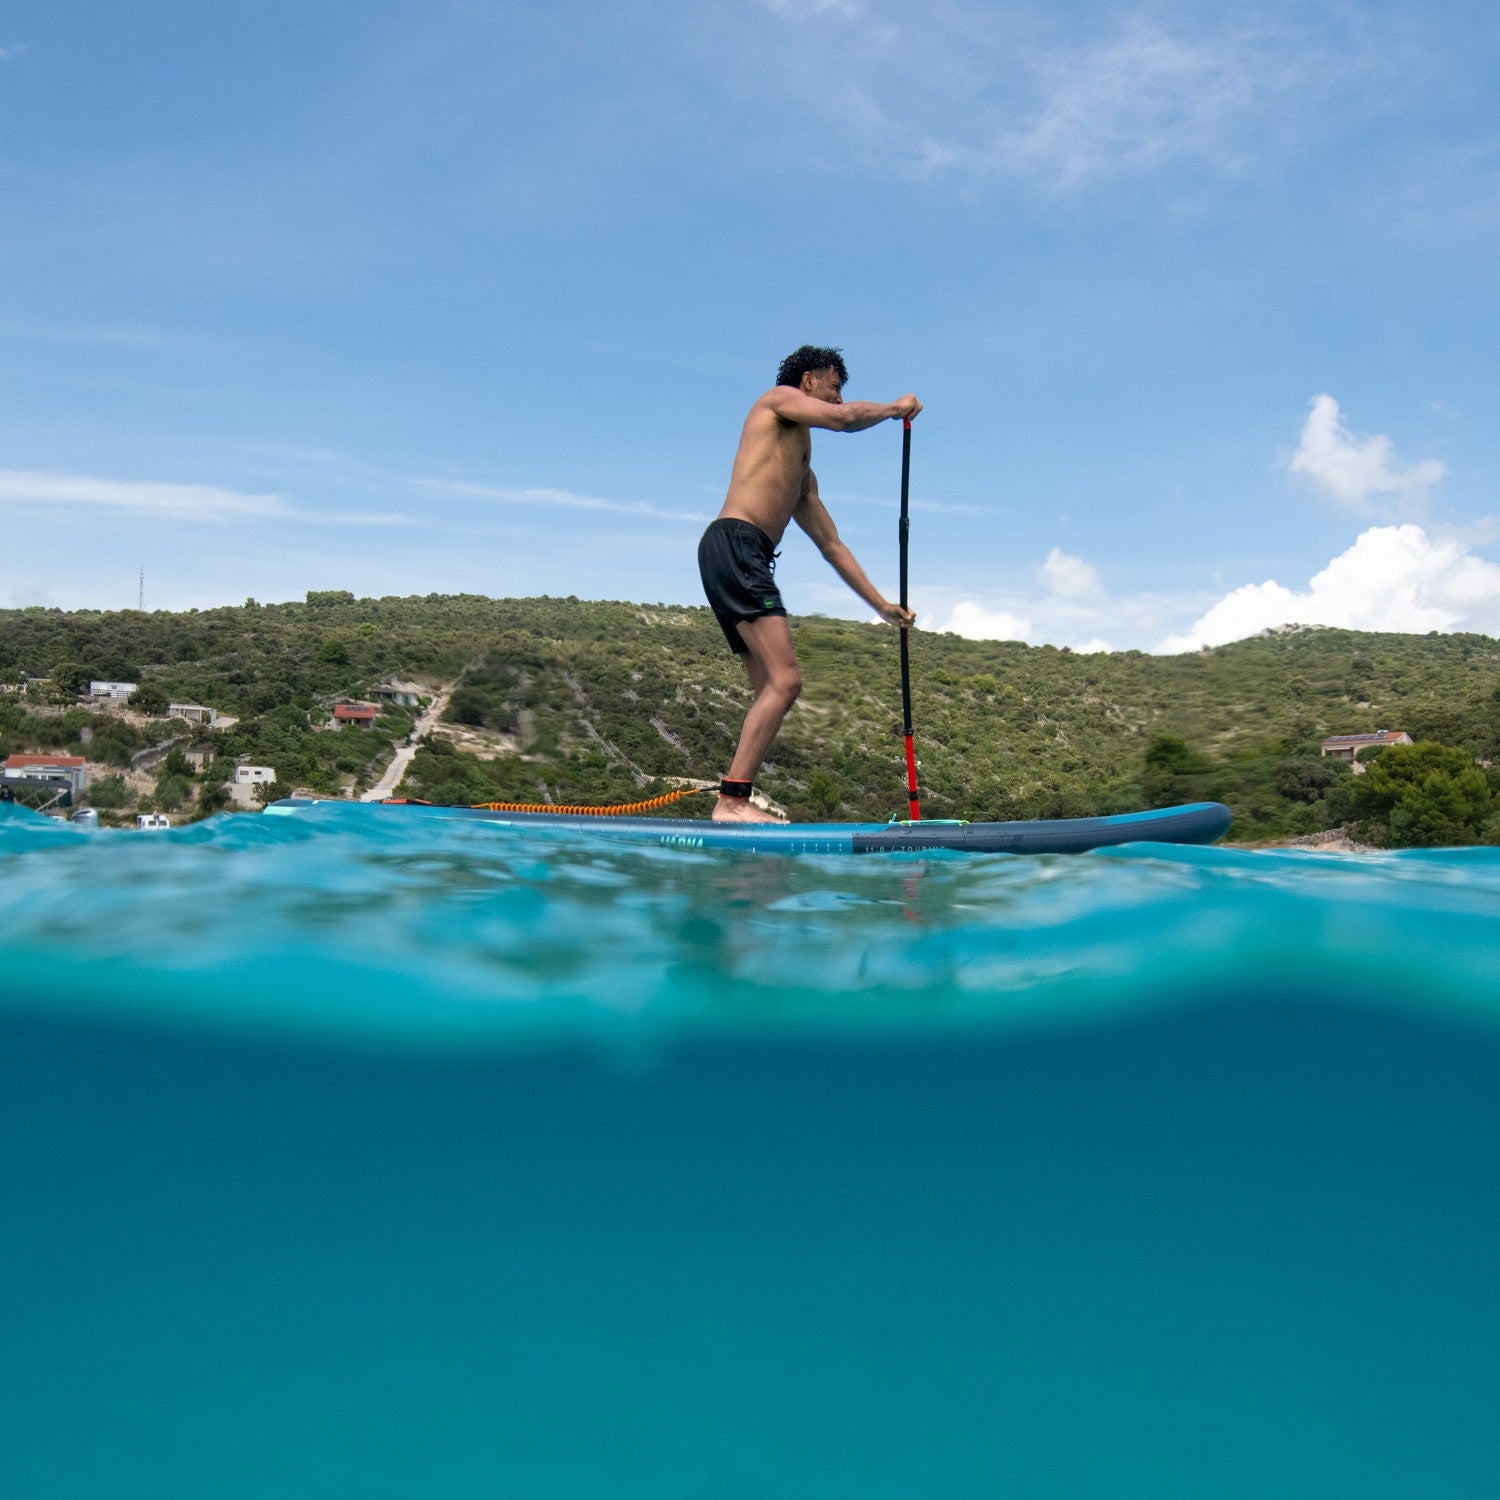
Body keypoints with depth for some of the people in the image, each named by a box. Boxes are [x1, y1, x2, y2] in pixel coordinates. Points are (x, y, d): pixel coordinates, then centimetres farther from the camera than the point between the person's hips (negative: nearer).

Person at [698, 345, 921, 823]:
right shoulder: (779, 398, 11)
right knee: (785, 680, -19)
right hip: (734, 544, -10)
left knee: (773, 688, 3)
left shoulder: (803, 474, 32)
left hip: (748, 560, 10)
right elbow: (843, 419, -7)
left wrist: (882, 605, 26)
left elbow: (832, 545, 30)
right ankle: (732, 800, -23)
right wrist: (896, 407, 12)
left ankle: (735, 801, -3)